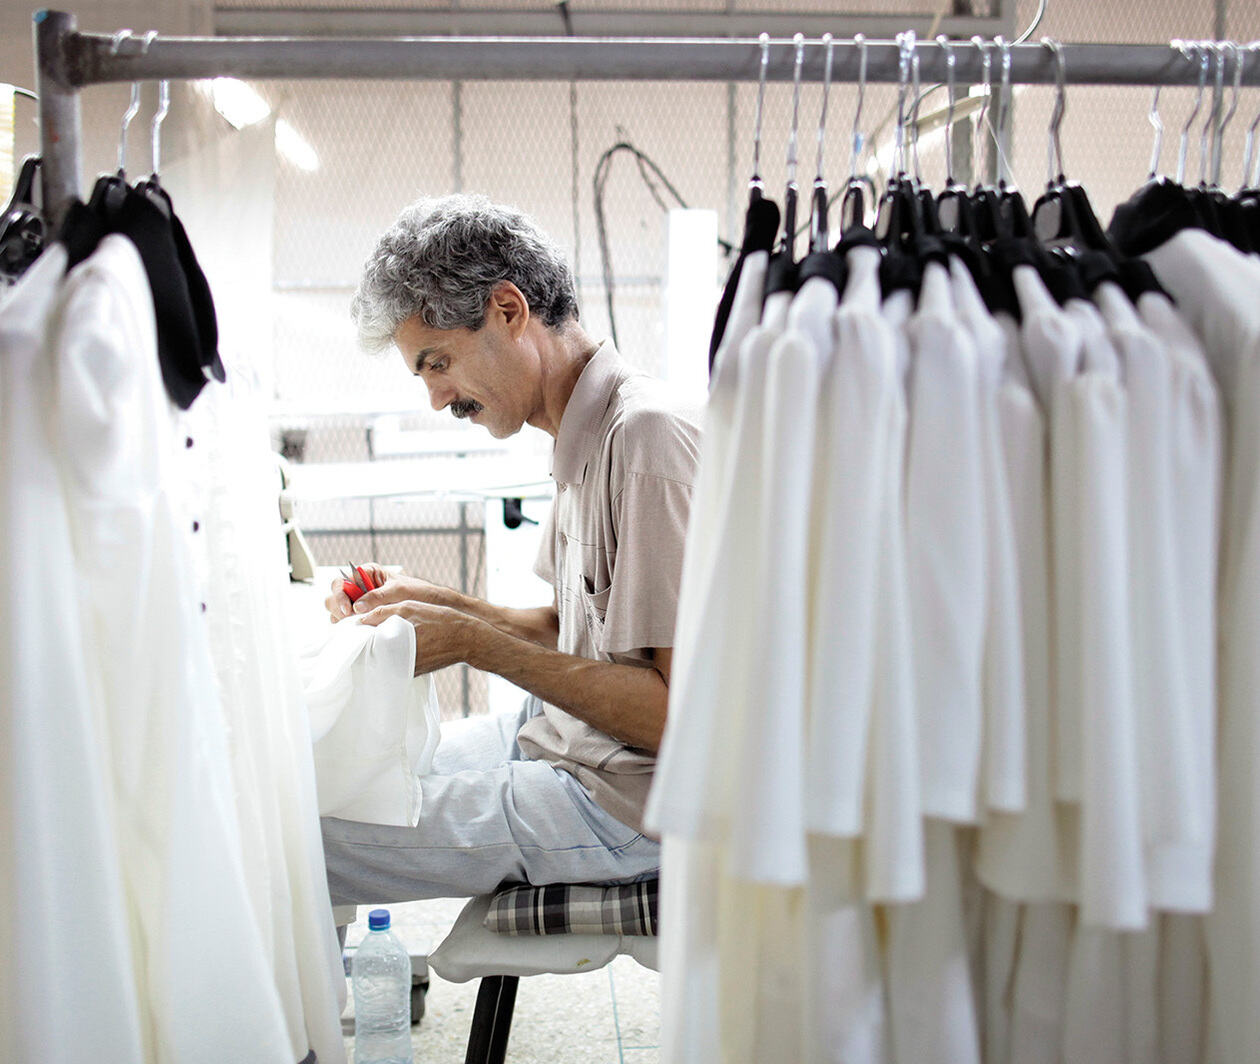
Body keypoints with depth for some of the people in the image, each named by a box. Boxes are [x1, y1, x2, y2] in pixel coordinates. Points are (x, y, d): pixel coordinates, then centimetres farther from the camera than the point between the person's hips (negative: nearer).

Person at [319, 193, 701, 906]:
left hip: (623, 800, -10)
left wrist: (477, 644, -21)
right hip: (558, 739, 10)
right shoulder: (586, 435, 10)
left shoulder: (646, 433, -21)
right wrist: (436, 604, 4)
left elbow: (681, 712, -24)